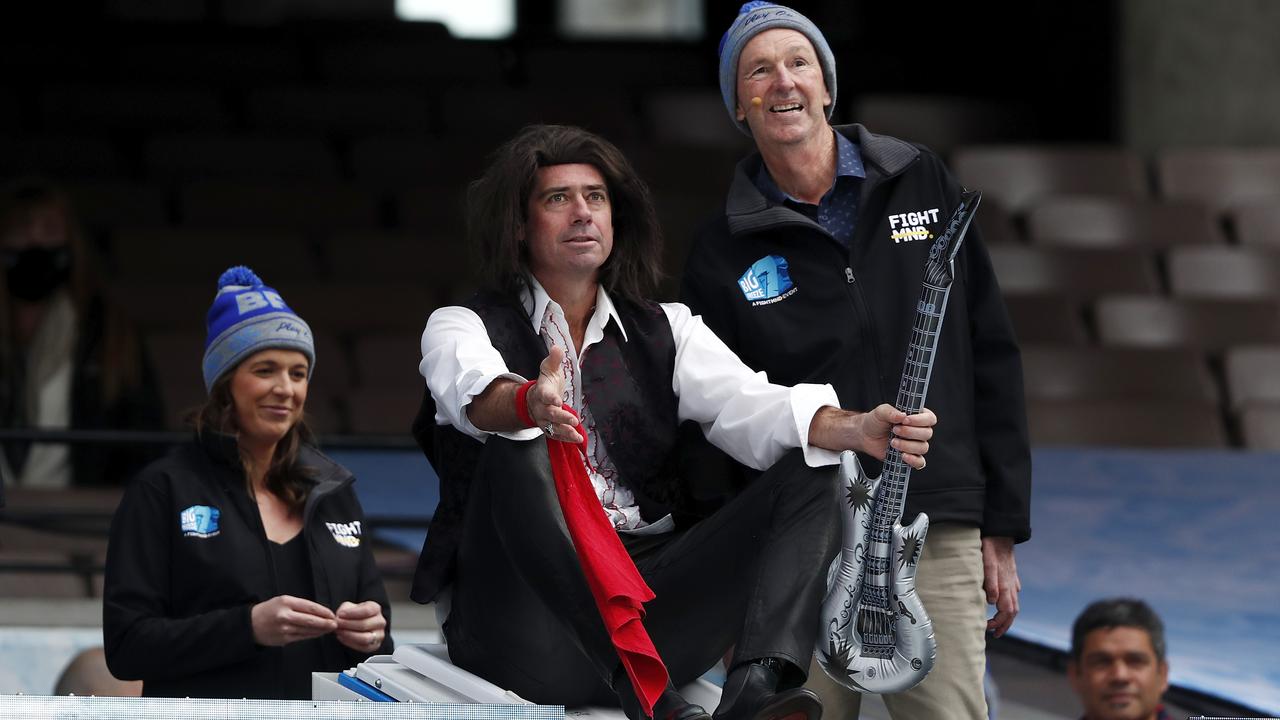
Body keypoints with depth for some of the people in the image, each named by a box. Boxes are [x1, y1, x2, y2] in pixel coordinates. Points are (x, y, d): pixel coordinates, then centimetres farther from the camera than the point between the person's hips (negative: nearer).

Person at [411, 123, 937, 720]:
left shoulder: (665, 331, 18)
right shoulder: (461, 329, 6)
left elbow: (748, 404, -1)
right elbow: (476, 393, -19)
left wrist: (859, 430, -22)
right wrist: (527, 404, -44)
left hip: (651, 600, 4)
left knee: (811, 473, -12)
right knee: (522, 448, -31)